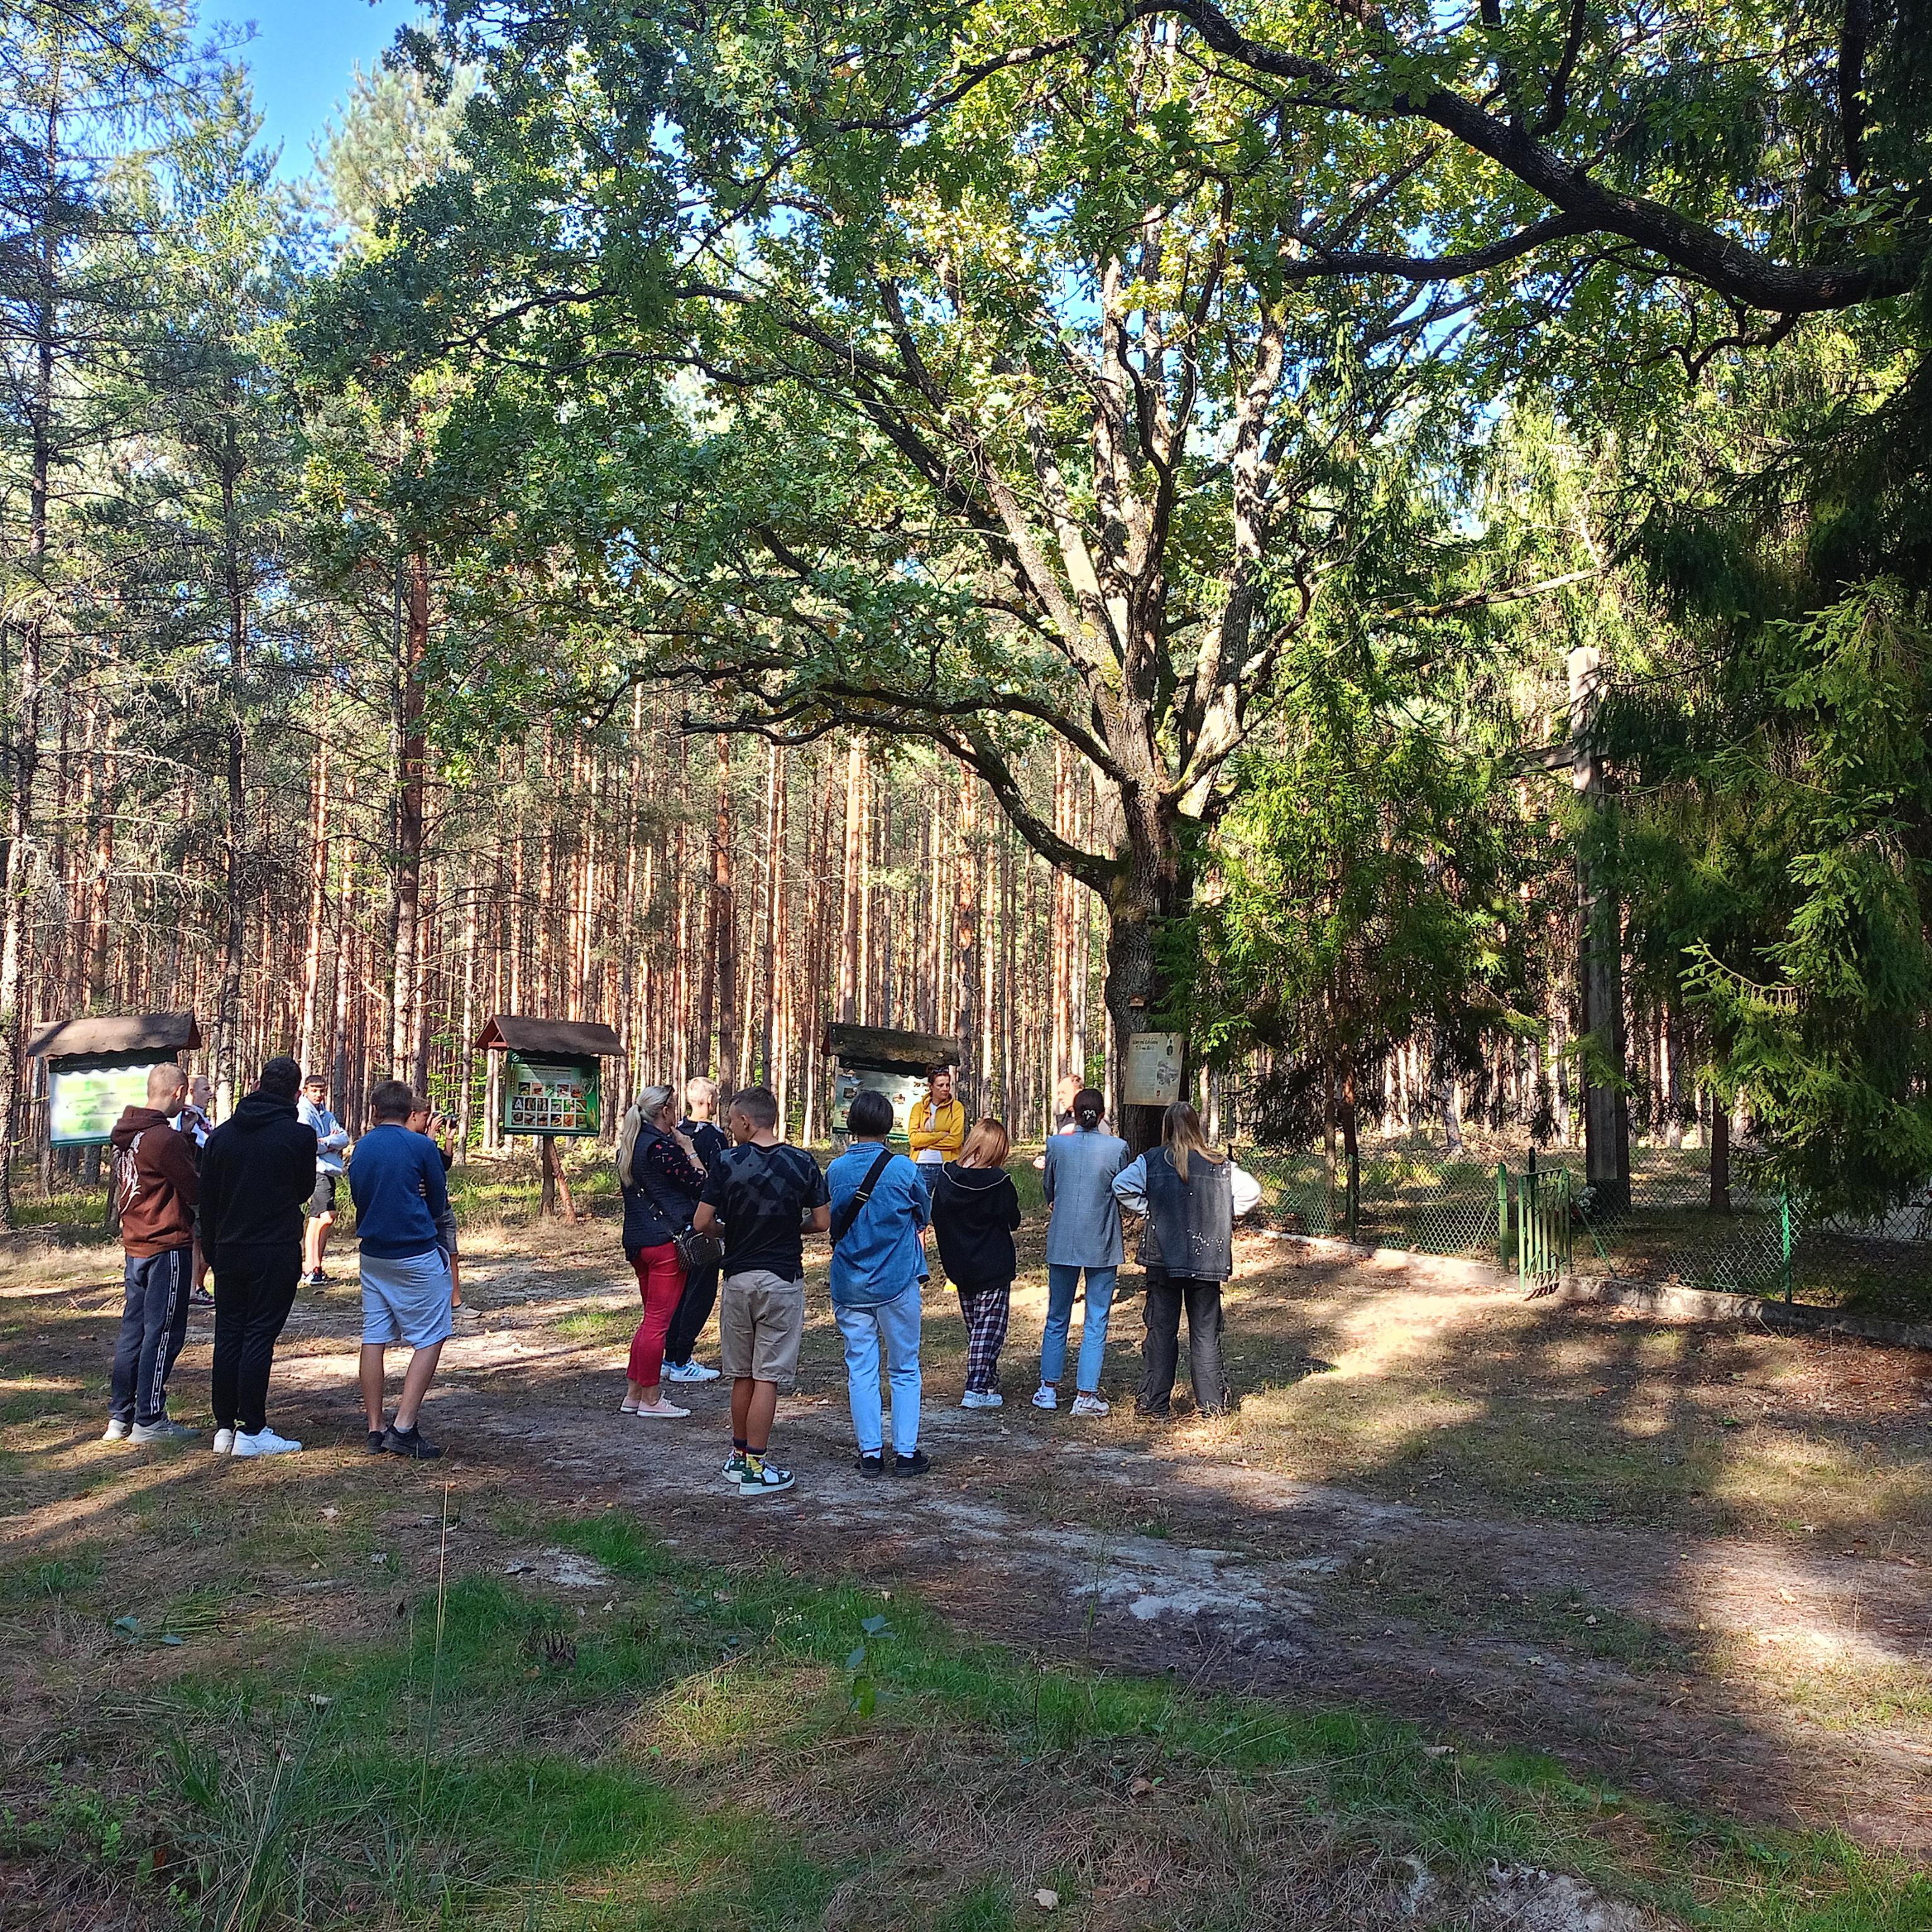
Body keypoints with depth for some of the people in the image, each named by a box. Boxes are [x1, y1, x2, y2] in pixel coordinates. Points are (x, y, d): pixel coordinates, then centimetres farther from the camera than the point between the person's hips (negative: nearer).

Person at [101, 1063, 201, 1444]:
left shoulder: (124, 1134, 8)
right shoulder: (165, 1138, -19)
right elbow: (196, 1191, -16)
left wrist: (188, 1145, 7)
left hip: (135, 1246, 9)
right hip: (168, 1247, -8)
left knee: (134, 1331, 15)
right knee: (163, 1334, 0)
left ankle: (119, 1416, 20)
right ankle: (149, 1422, 5)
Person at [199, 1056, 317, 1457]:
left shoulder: (221, 1135, 6)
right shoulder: (300, 1135, -11)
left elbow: (206, 1199, 10)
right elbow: (305, 1189, 1)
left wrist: (211, 1249, 17)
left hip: (228, 1252, 5)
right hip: (276, 1253, -5)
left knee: (227, 1337, 12)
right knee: (259, 1338, -2)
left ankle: (224, 1427, 17)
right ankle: (251, 1432, 0)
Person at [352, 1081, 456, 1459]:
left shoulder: (360, 1148, 6)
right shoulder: (422, 1146, -9)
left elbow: (358, 1200, 15)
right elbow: (438, 1205, 0)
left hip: (372, 1255, 6)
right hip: (417, 1257, -6)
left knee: (374, 1339, 10)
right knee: (430, 1339, 0)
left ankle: (376, 1430, 13)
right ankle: (404, 1427, -9)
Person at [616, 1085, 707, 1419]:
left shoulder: (629, 1146, 11)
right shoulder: (662, 1147, -17)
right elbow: (700, 1184, -13)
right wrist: (689, 1149, -3)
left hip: (638, 1241, 9)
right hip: (666, 1241, -9)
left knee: (652, 1318, 18)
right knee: (658, 1321, -2)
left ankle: (634, 1394, 22)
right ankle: (650, 1399, 5)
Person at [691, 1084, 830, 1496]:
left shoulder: (726, 1163, -8)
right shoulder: (802, 1163, -5)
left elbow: (702, 1223, -7)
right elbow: (821, 1222, -2)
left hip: (739, 1277, 1)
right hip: (783, 1278, -1)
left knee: (743, 1375, 15)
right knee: (768, 1377, 1)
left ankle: (739, 1457, 26)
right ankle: (756, 1467, 2)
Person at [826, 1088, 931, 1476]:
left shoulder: (835, 1170, -5)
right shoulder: (903, 1168, -12)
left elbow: (828, 1222, 8)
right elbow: (924, 1215, 4)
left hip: (850, 1284, 2)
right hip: (897, 1283, -2)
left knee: (860, 1369, 9)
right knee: (904, 1370, 9)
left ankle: (870, 1453, 12)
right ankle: (906, 1452, 10)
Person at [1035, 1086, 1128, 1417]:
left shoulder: (1056, 1145, -4)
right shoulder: (1117, 1147, -9)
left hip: (1062, 1243, 2)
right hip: (1103, 1244, -2)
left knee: (1057, 1318, 14)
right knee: (1096, 1322, 5)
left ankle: (1049, 1389, 18)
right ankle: (1086, 1395, 5)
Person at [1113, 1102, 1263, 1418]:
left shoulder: (1152, 1162, -5)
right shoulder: (1219, 1165, -2)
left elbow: (1121, 1185, -13)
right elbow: (1252, 1192, -5)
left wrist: (1147, 1209, -1)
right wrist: (1223, 1217, 5)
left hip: (1163, 1259, 0)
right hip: (1207, 1259, 1)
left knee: (1161, 1330, 8)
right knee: (1206, 1331, 10)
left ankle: (1155, 1402, 11)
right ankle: (1212, 1401, 13)